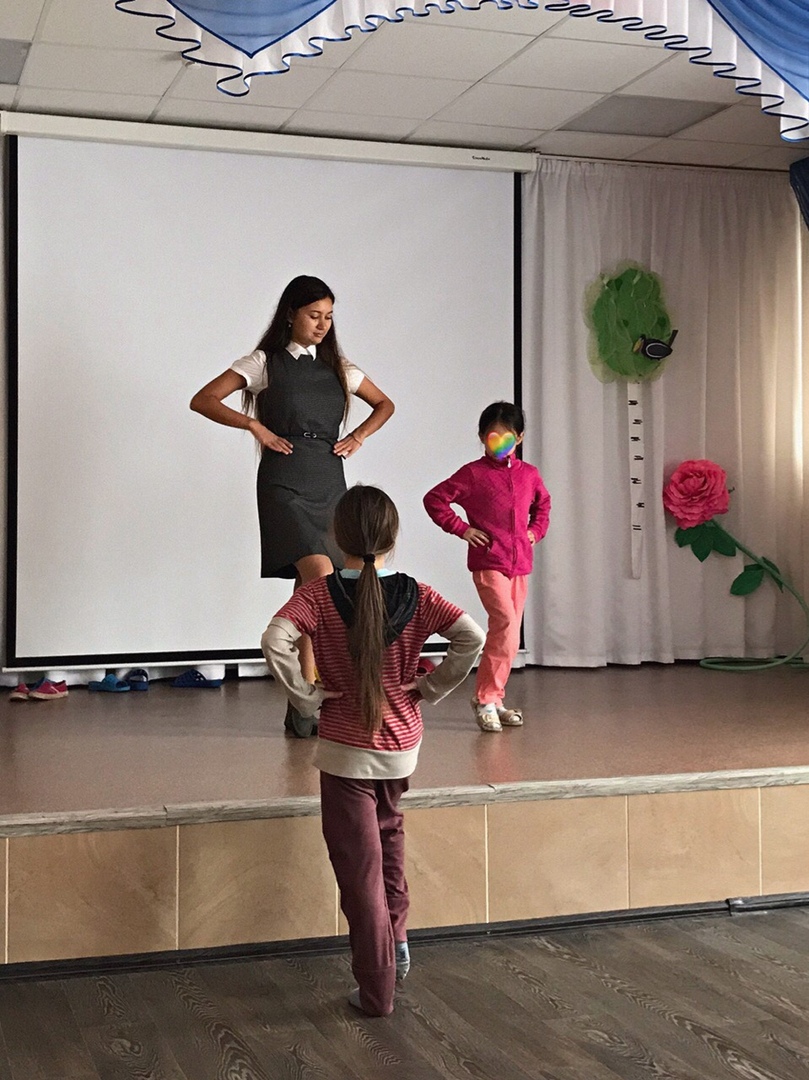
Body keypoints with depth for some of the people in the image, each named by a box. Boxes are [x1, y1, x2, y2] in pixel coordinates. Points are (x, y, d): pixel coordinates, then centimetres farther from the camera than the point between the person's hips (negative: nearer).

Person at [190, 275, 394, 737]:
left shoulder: (338, 368, 15)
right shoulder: (265, 363, 3)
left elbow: (385, 405, 28)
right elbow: (203, 400, -3)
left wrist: (359, 436, 11)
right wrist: (255, 426, -11)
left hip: (329, 483, 5)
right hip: (285, 483, -5)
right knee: (321, 579, -23)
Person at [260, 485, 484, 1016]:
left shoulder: (320, 594, -12)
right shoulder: (415, 595, -6)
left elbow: (276, 641, -27)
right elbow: (473, 636, -15)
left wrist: (307, 696, -14)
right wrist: (430, 688, -5)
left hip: (346, 751, -3)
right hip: (402, 744, 3)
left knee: (360, 867, 5)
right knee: (388, 831, 32)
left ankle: (376, 990, 12)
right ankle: (397, 938, 30)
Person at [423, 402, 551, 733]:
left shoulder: (528, 475, 10)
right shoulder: (473, 473, -5)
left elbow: (543, 503, 30)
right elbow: (434, 499, -4)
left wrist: (536, 529, 13)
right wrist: (460, 528, -7)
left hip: (520, 563, 6)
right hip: (488, 563, -6)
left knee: (507, 631, 9)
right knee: (507, 624, -18)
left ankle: (494, 697, 20)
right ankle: (486, 698, -8)